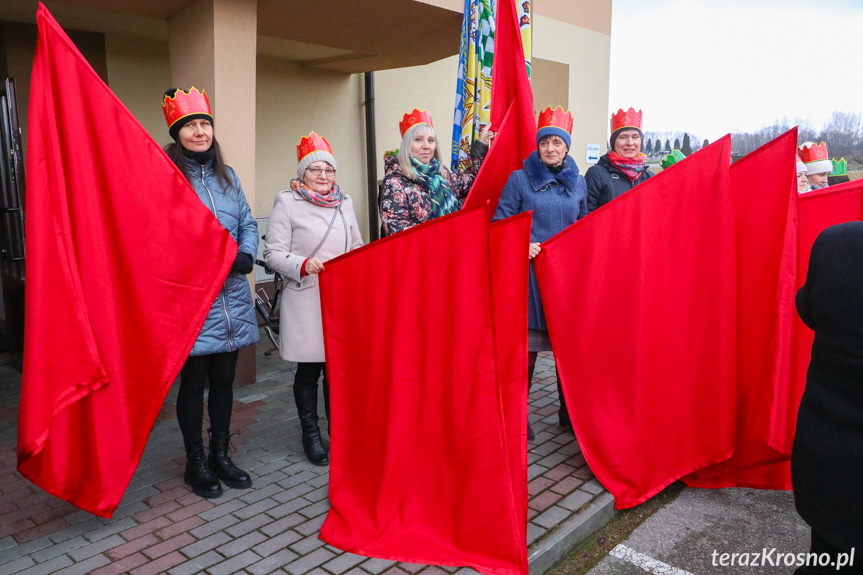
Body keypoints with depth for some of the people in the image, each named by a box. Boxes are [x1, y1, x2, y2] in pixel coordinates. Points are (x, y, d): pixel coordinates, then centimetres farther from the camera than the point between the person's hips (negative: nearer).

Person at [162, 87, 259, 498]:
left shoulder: (227, 175, 13)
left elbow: (248, 222, 12)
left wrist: (246, 255, -6)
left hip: (231, 297, 5)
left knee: (224, 379, 14)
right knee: (193, 381, 6)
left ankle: (220, 456, 30)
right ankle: (195, 463, 23)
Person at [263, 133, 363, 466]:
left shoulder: (344, 202, 14)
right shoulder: (287, 203, -1)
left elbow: (358, 246, 22)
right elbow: (272, 253, -7)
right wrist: (303, 264, -22)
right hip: (306, 301, -4)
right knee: (309, 371, 6)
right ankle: (310, 435, 22)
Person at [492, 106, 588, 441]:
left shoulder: (578, 183, 12)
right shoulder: (519, 179, 1)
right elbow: (501, 222, -2)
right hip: (531, 272, -4)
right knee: (526, 344, -1)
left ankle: (570, 412, 25)